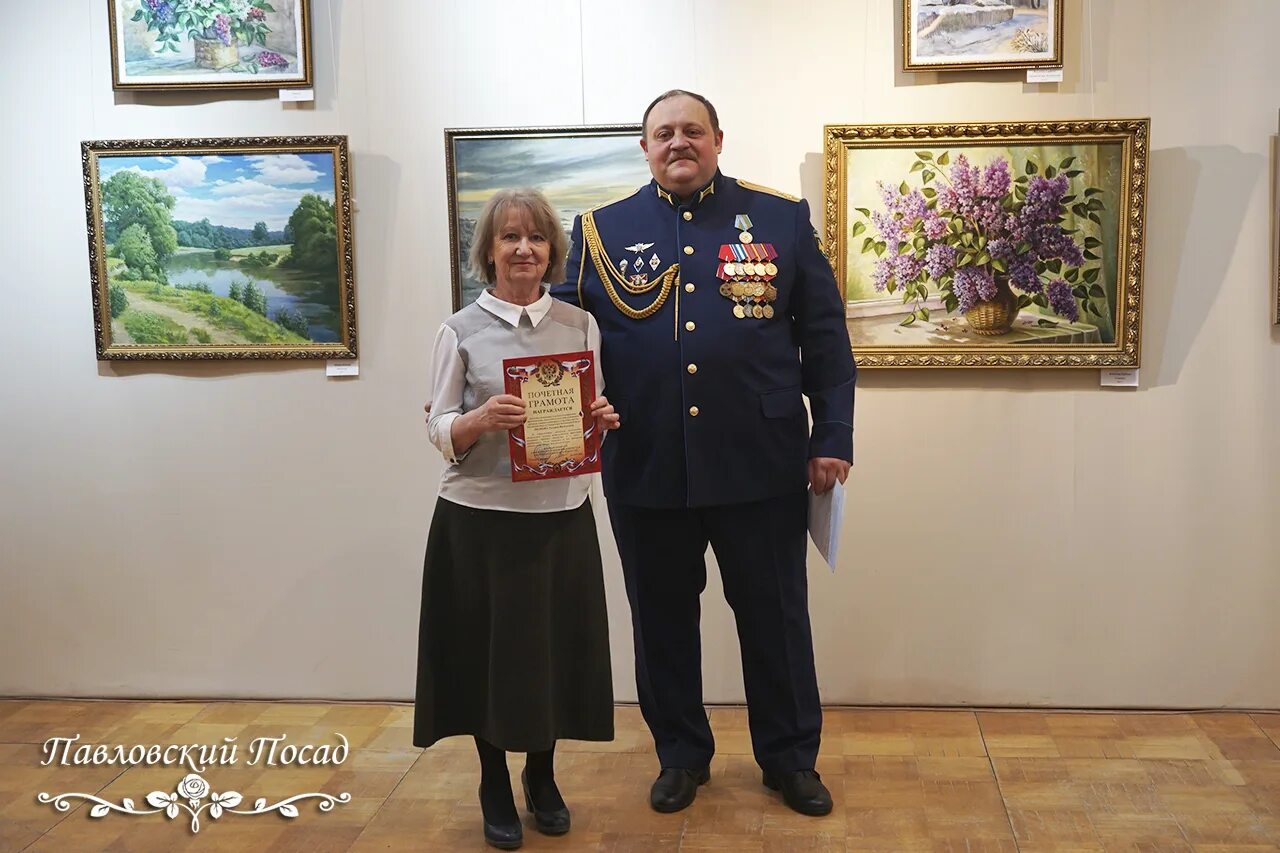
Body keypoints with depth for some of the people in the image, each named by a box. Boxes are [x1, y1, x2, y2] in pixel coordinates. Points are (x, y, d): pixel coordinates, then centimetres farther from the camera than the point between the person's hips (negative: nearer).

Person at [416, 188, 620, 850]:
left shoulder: (580, 324, 6)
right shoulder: (461, 331, -3)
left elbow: (595, 415, 11)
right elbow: (441, 432, -4)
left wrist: (603, 420, -11)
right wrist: (482, 419, -23)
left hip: (563, 515, 3)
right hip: (481, 518, -2)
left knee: (558, 648, 11)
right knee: (489, 652, 7)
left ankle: (542, 779, 35)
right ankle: (495, 789, 29)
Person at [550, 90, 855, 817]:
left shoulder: (783, 218, 3)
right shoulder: (603, 230, 5)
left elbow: (825, 337, 3)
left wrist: (833, 436, -2)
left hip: (761, 463, 0)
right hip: (645, 468, 1)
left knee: (776, 616, 12)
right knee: (662, 619, 14)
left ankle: (791, 757, 31)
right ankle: (681, 754, 34)